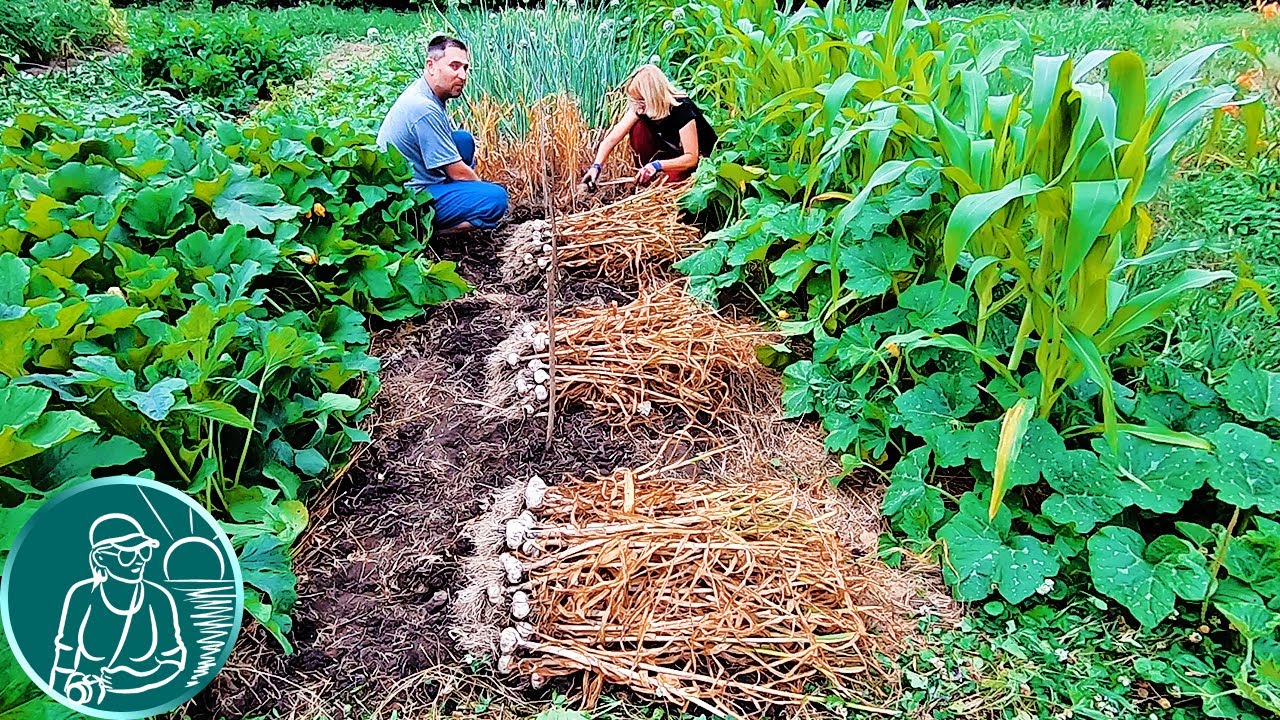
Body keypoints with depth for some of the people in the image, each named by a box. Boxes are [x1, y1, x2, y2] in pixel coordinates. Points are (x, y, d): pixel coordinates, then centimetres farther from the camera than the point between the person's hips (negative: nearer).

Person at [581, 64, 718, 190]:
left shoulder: (682, 109, -31)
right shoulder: (639, 106, -15)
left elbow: (691, 158, -32)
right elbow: (611, 139, -18)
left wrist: (657, 165, -44)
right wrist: (597, 166, -33)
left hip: (701, 155, -5)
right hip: (671, 149, 5)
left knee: (672, 177, -37)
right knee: (638, 128, -20)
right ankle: (646, 176, -7)